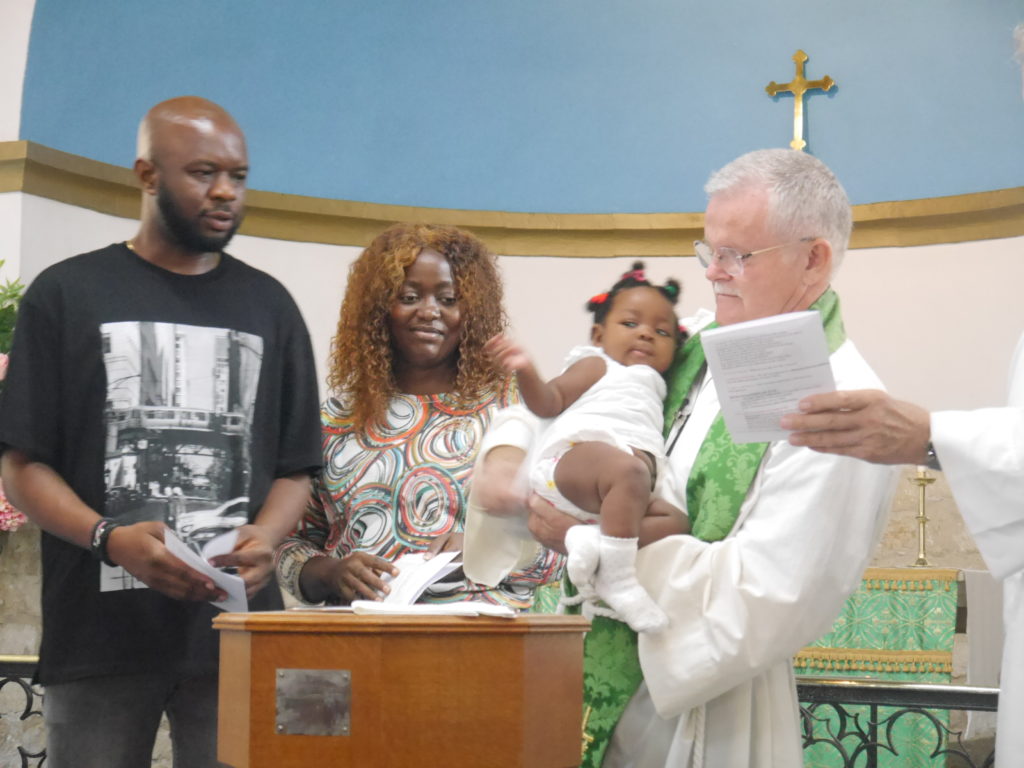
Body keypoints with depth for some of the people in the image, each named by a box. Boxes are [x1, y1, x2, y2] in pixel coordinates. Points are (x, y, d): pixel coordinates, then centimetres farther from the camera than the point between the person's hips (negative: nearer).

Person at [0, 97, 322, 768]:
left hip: (236, 631, 2)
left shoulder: (268, 305, 13)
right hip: (100, 630, -2)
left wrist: (265, 538, -10)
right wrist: (111, 539, -17)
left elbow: (295, 468, 12)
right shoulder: (69, 293, 5)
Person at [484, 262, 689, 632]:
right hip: (572, 458, -7)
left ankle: (592, 538, -31)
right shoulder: (596, 366, 19)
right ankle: (617, 579, -43)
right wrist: (526, 373, -15)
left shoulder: (652, 385, 41)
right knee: (629, 471, -37)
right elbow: (549, 401, 2)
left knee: (676, 522, -13)